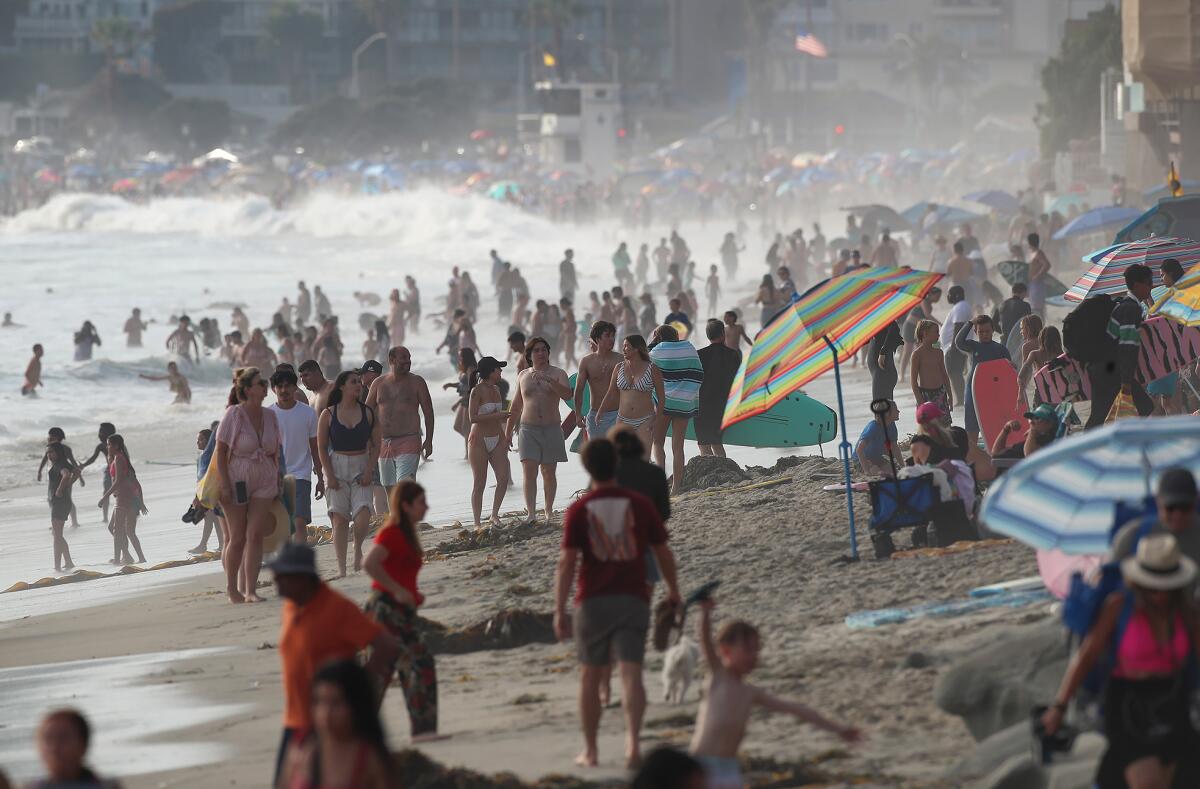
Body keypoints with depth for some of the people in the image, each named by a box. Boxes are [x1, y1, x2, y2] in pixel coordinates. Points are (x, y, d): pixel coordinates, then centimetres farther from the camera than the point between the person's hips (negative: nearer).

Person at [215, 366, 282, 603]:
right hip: (237, 482, -4)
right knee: (237, 538, 1)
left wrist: (278, 483, 10)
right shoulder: (233, 415, -10)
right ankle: (232, 588, 16)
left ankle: (250, 590, -2)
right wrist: (224, 485, -15)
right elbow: (221, 451, -10)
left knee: (255, 536, -3)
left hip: (264, 482, 4)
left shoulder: (270, 416, 5)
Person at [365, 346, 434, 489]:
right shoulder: (379, 383, 9)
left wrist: (429, 441, -3)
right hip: (384, 443, 4)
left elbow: (428, 412, 3)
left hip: (408, 442, -4)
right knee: (390, 488, 9)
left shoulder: (416, 382, 2)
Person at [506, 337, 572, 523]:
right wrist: (508, 431, 18)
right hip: (528, 429, 1)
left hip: (551, 429, -1)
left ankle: (549, 511, 16)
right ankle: (531, 513, -17)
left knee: (549, 473, 4)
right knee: (529, 472, -11)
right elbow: (516, 406, 19)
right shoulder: (523, 376, 12)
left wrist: (549, 380, -26)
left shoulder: (557, 374, 3)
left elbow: (567, 395, -15)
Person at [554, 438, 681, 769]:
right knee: (631, 673, -7)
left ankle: (590, 751, 20)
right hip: (633, 600, 1)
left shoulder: (579, 510, -4)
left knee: (590, 676, 13)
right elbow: (663, 553, 9)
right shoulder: (640, 504, 2)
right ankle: (632, 741, -27)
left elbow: (567, 563, -11)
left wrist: (559, 611, -10)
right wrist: (673, 590, 25)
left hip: (593, 602, -1)